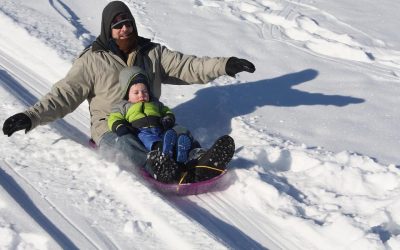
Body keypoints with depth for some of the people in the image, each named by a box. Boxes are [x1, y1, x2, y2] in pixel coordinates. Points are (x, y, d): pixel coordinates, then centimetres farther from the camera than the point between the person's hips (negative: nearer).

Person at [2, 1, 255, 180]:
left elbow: (187, 67, 3)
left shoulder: (153, 52, 10)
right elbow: (64, 94, -2)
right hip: (111, 126, -4)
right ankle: (161, 169, -55)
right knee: (124, 146, -38)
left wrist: (224, 65, -11)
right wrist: (32, 116, -16)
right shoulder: (92, 59, 2)